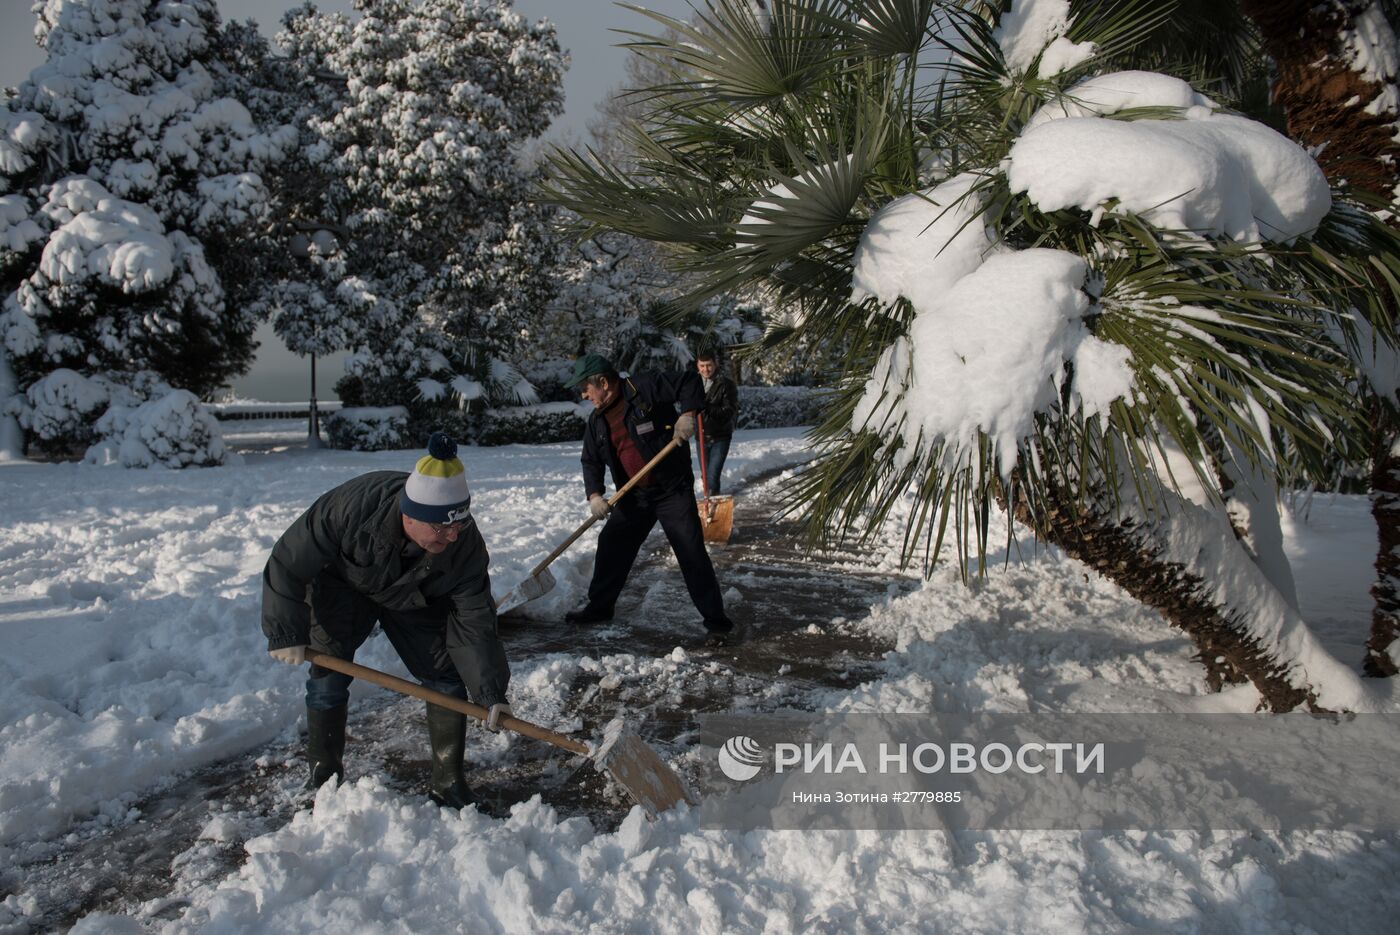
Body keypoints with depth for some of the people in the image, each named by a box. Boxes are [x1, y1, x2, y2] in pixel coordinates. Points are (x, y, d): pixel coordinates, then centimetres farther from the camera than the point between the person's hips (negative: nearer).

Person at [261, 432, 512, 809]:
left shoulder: (465, 544, -34)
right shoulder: (352, 507, -41)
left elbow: (475, 620, -25)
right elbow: (289, 563, -26)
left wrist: (490, 691, -26)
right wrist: (287, 634, -22)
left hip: (415, 601, 2)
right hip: (343, 586, -1)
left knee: (447, 679, -5)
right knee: (328, 677, -6)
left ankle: (448, 781, 9)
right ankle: (324, 775, 16)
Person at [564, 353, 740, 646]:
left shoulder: (643, 388, -15)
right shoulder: (596, 421, 5)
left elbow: (690, 381, -14)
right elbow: (591, 461, 6)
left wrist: (687, 414, -27)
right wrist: (594, 494, -10)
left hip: (674, 490, -6)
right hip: (634, 495, 7)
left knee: (692, 554, -8)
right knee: (611, 546, 11)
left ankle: (717, 622, 0)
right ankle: (599, 607, 31)